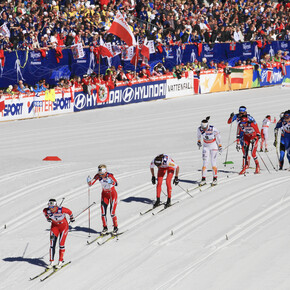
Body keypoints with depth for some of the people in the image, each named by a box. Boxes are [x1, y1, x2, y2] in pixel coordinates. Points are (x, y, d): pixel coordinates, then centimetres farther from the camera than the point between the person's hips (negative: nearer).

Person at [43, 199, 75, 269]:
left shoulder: (61, 210, -33)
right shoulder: (47, 210, -23)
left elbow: (69, 212, -12)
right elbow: (44, 211, 3)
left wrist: (71, 217, 6)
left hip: (64, 226, -3)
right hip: (54, 226, 3)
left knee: (61, 244, -7)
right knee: (52, 244, -4)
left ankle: (60, 261, 7)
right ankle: (51, 262, 2)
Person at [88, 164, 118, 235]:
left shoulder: (109, 175, -27)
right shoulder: (98, 176, -14)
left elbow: (116, 183, -43)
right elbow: (91, 183, -15)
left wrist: (111, 182, -64)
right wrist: (89, 181, -37)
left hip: (113, 194, -4)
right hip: (104, 194, 4)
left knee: (112, 213, -7)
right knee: (103, 212, -3)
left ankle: (115, 228, 12)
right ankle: (105, 228, 14)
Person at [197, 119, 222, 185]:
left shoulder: (213, 129, -27)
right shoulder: (199, 129, -17)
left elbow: (218, 136, -10)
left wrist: (220, 146, -3)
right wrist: (199, 141, 21)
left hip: (213, 146, -3)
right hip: (206, 146, 3)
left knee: (213, 162, -6)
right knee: (205, 162, -5)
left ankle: (215, 179, 5)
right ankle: (203, 179, -4)